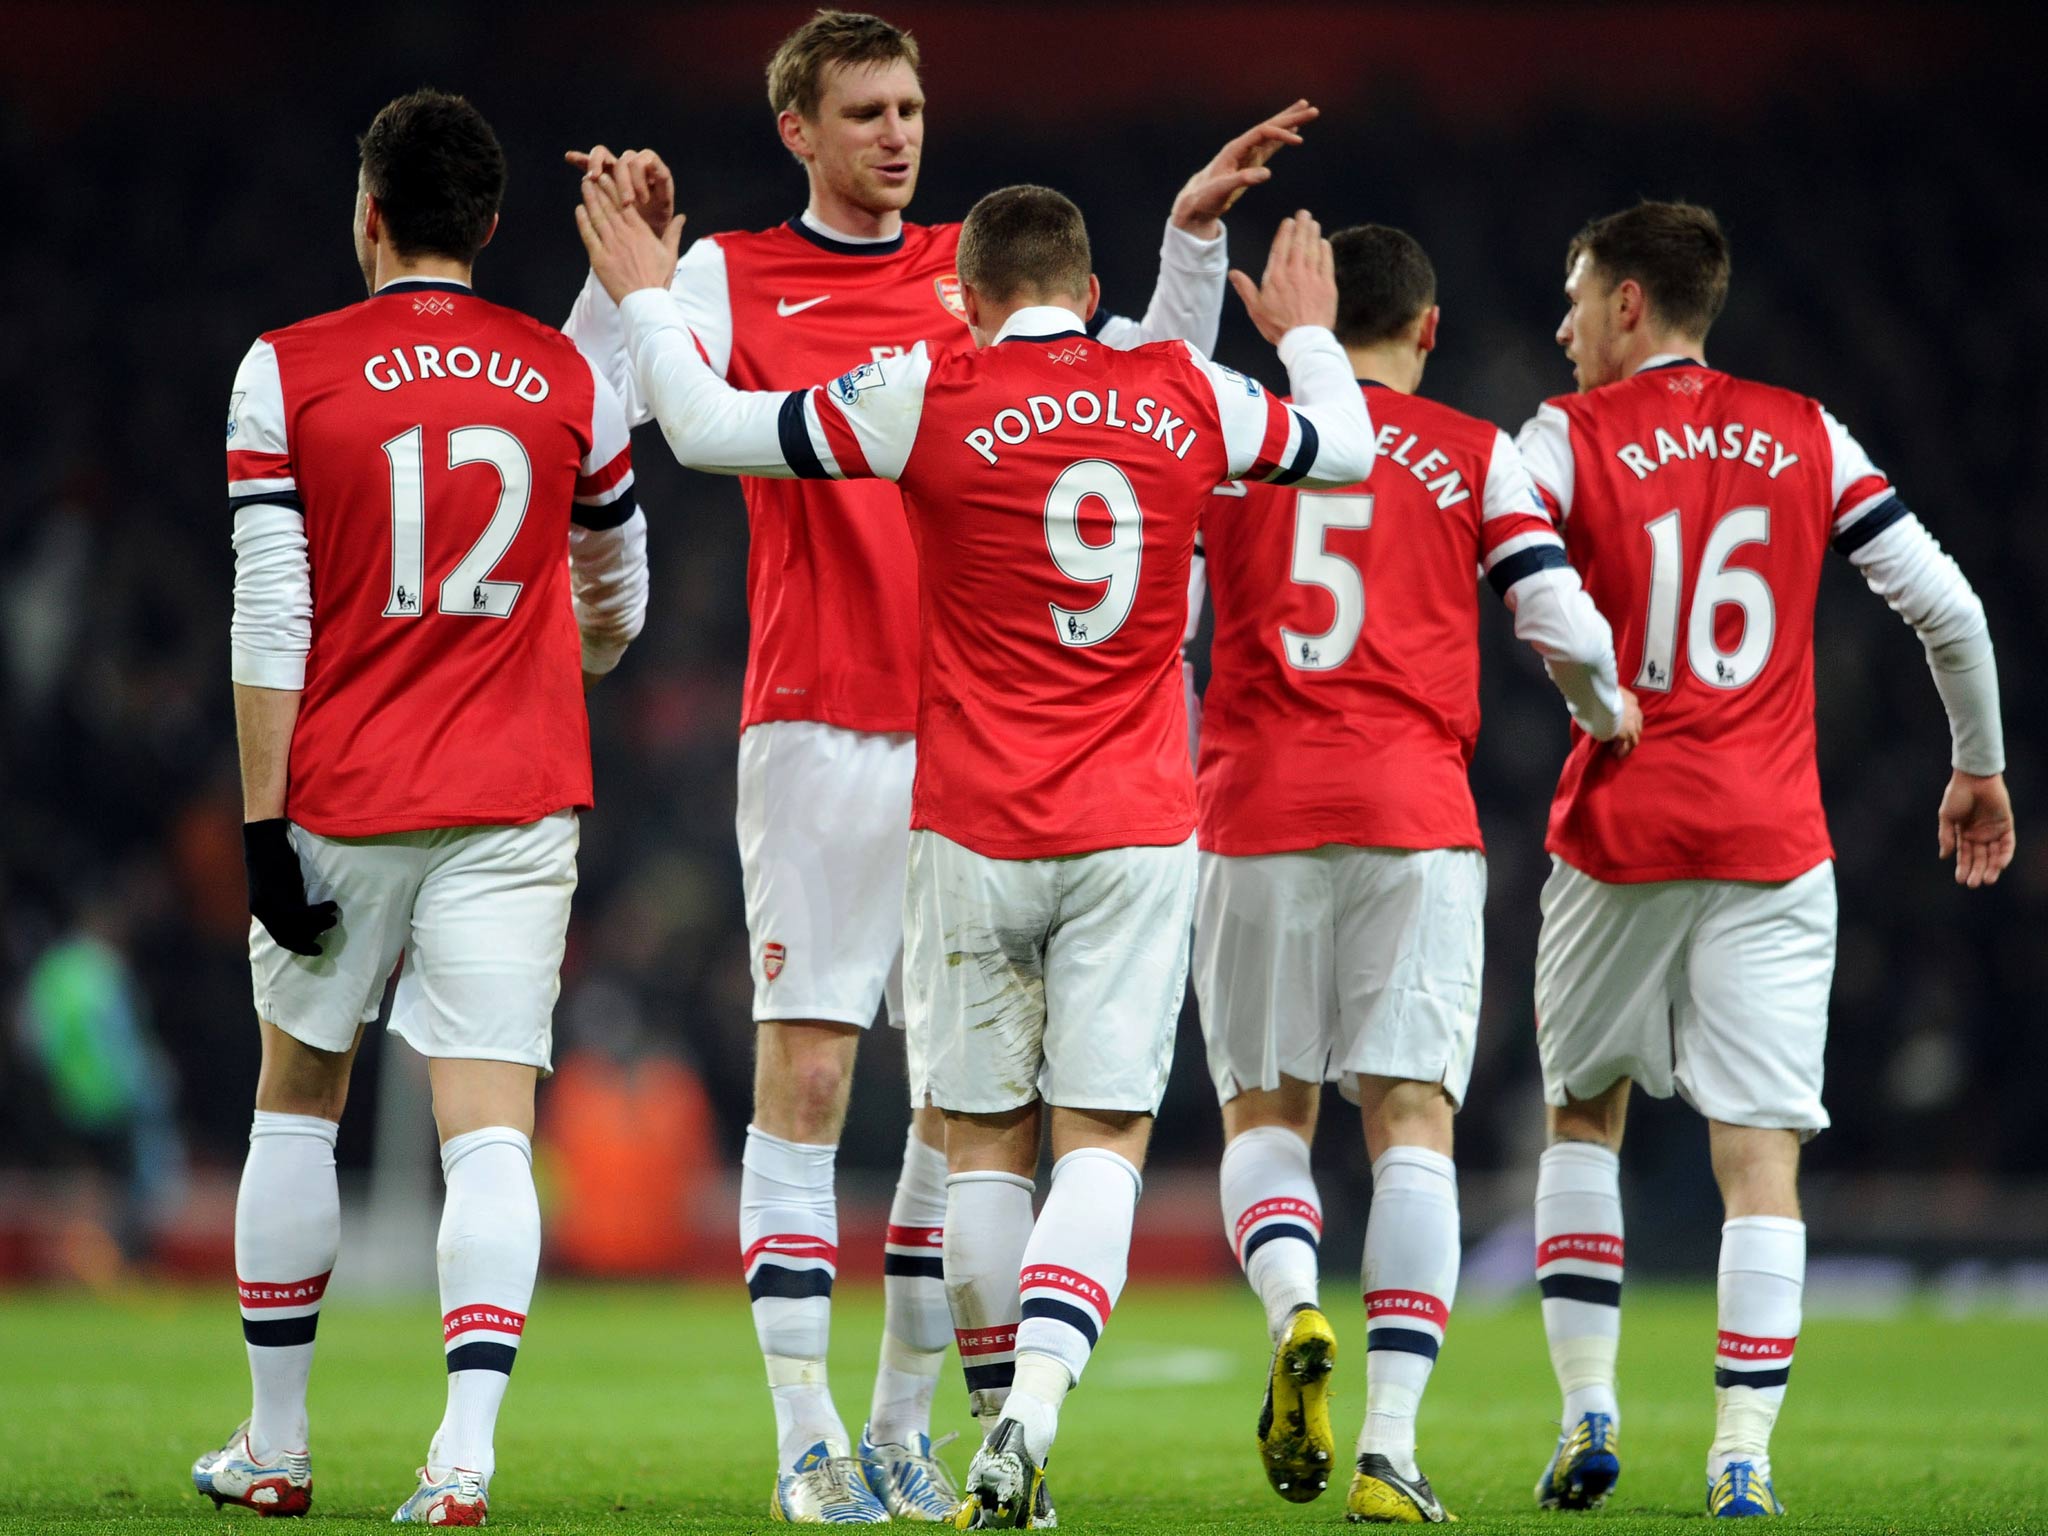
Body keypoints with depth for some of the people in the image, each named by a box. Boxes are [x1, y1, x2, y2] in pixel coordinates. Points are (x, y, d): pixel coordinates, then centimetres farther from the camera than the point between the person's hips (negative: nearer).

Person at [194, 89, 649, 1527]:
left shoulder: (288, 374, -4)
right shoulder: (570, 381, 4)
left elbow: (270, 625, -8)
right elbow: (616, 596, 20)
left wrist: (266, 827, -5)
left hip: (343, 802, -1)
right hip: (514, 807, 1)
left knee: (297, 1107, 16)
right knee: (490, 1130, -4)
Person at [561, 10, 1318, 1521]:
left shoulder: (978, 272, 13)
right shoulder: (734, 279, 4)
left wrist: (1196, 230, 2)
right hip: (817, 729, -3)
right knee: (805, 1072, -7)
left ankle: (905, 1424, 13)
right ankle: (808, 1439, -3)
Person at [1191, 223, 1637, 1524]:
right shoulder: (1477, 458, 7)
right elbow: (1561, 624, 1)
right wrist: (1612, 714, 22)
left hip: (1258, 811, 1)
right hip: (1416, 814, -1)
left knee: (1265, 1109, 11)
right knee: (1412, 1121, -2)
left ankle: (1294, 1311, -20)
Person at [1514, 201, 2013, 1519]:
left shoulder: (1567, 439, -2)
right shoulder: (1807, 438, 6)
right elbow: (1947, 607, 4)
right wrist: (1982, 768, 16)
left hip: (1620, 829, -1)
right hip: (1773, 840, 1)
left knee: (1583, 1113, 18)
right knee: (1761, 1151, 0)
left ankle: (1588, 1413, 9)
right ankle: (1744, 1452, -9)